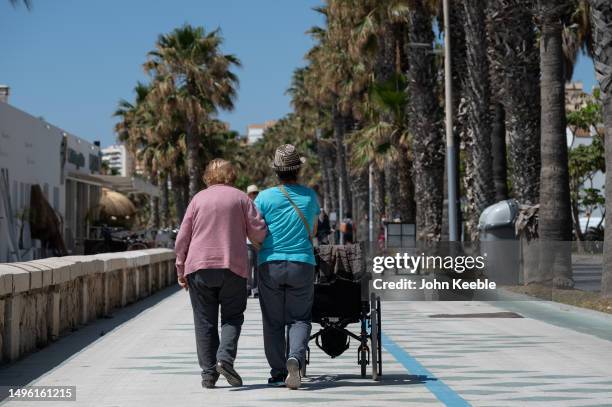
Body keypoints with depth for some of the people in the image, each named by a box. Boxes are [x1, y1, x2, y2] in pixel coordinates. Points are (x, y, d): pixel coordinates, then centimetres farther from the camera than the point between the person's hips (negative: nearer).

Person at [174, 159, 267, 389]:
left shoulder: (198, 198, 7)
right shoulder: (241, 198, 5)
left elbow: (183, 238, 4)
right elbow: (259, 232, -3)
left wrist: (181, 269, 11)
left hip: (199, 267, 1)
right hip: (233, 267, -1)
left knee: (205, 321, 6)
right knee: (232, 316, 9)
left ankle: (208, 372, 5)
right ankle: (225, 357, -13)